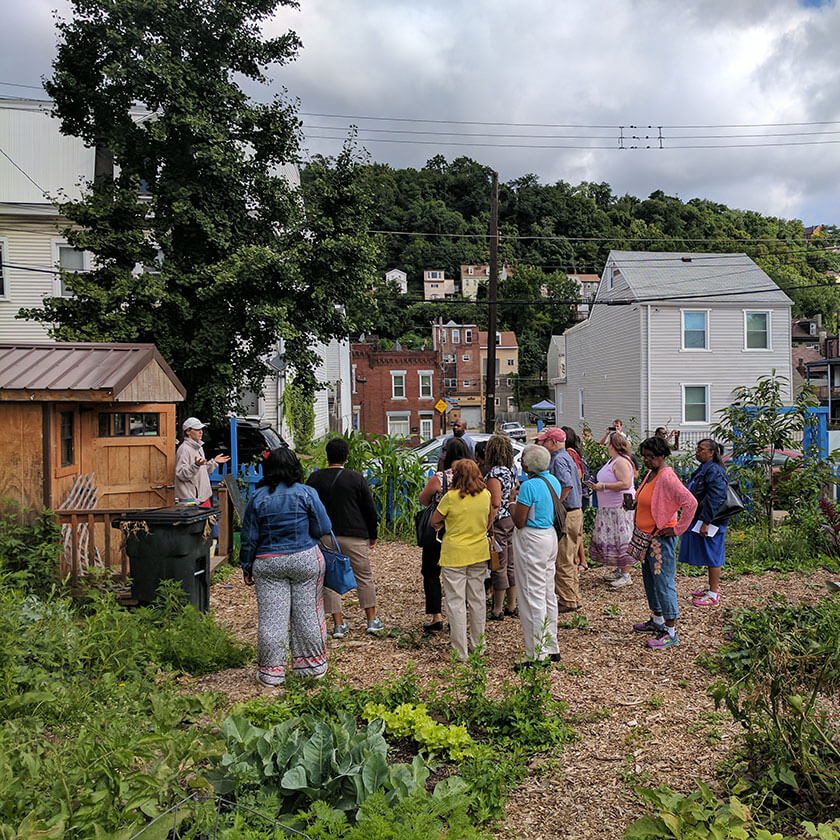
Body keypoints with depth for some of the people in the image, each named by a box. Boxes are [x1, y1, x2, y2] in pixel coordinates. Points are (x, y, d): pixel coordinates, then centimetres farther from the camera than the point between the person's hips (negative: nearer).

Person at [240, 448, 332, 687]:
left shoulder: (258, 497, -1)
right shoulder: (307, 493, -5)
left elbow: (249, 537, 3)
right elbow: (323, 528, -4)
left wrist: (247, 568, 13)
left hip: (268, 564, 1)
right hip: (306, 560, 0)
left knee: (271, 616, 5)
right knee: (307, 613, 9)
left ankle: (271, 671, 11)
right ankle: (312, 665, 20)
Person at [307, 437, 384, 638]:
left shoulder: (315, 478, 1)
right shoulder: (355, 478, -4)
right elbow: (370, 509, 0)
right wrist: (373, 535, 11)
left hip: (325, 536, 2)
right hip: (354, 535, -1)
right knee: (364, 577, 10)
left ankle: (338, 624, 8)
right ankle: (372, 620, 15)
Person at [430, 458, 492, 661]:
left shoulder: (451, 497, -15)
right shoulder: (486, 495, -1)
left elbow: (434, 522, -6)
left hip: (454, 555, -5)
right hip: (479, 553, 5)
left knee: (456, 602, 2)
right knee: (477, 598, 16)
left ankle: (460, 651, 6)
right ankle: (477, 643, 27)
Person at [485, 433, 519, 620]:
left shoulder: (494, 474, -18)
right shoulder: (511, 470, 7)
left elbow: (495, 504, -22)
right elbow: (517, 492, 15)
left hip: (499, 523, -8)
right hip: (512, 520, 8)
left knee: (498, 568, 0)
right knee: (510, 565, 15)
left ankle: (497, 610, 9)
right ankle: (512, 606, 24)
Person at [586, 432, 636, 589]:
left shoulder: (621, 462, -16)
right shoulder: (612, 461, 16)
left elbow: (625, 484, -26)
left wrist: (603, 486, -22)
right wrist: (598, 485, 12)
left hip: (621, 507, -10)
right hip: (610, 507, 10)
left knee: (622, 540, -6)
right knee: (610, 539, 13)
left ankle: (626, 575, -1)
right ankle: (618, 570, 23)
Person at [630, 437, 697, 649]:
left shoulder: (667, 478, -20)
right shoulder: (650, 475, 10)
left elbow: (691, 503, -27)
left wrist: (678, 529, -21)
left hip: (661, 538, -10)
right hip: (647, 537, 10)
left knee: (664, 583, -6)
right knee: (649, 579, 19)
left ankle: (671, 632, 1)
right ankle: (657, 621, 34)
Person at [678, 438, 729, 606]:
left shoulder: (714, 471, -18)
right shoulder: (702, 469, 13)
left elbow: (714, 499, -23)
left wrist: (706, 522, -25)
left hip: (710, 521, -10)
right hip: (699, 518, 10)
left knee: (712, 556, -2)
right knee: (709, 556, 18)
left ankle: (713, 595, 5)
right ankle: (712, 588, 29)